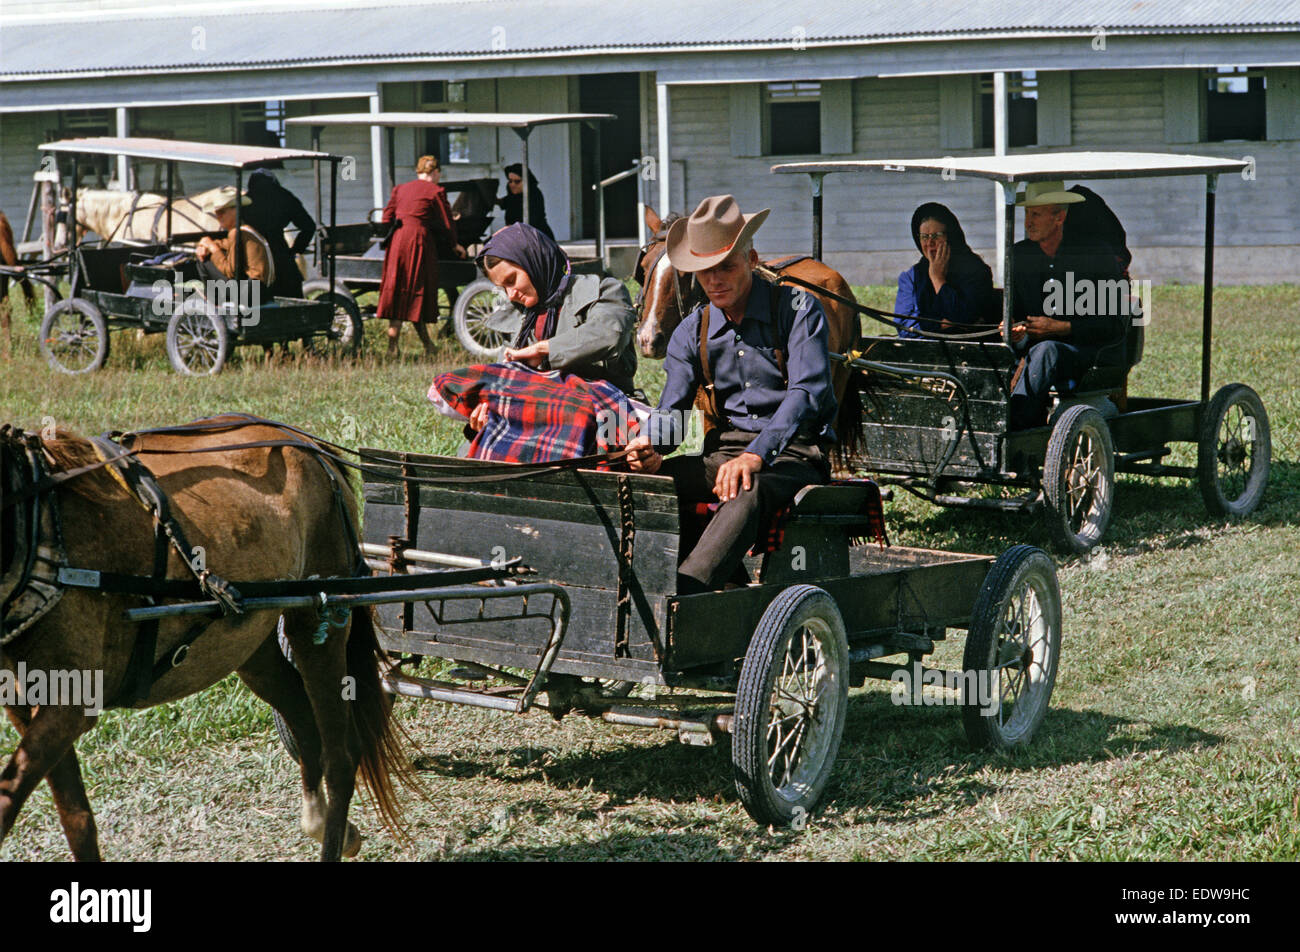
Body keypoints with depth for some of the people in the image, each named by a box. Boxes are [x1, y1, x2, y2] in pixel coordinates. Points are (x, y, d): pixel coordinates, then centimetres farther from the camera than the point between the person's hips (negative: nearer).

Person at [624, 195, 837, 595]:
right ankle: (726, 579, -28)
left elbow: (807, 392, -18)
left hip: (795, 454, -5)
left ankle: (684, 596, -54)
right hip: (724, 452, 6)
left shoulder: (798, 310, -4)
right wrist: (651, 445, -23)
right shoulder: (693, 332, 11)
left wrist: (757, 455, -33)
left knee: (748, 489, -39)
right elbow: (672, 409, 3)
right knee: (650, 478, -22)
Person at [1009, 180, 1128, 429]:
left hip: (1094, 356, -5)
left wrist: (1060, 328, -17)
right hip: (1037, 350, 5)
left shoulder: (1097, 257, -5)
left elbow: (1115, 327, -7)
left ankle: (1014, 425, -44)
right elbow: (1016, 311, 16)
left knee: (1046, 350, -37)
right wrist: (1017, 330, -10)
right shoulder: (1019, 255, 10)